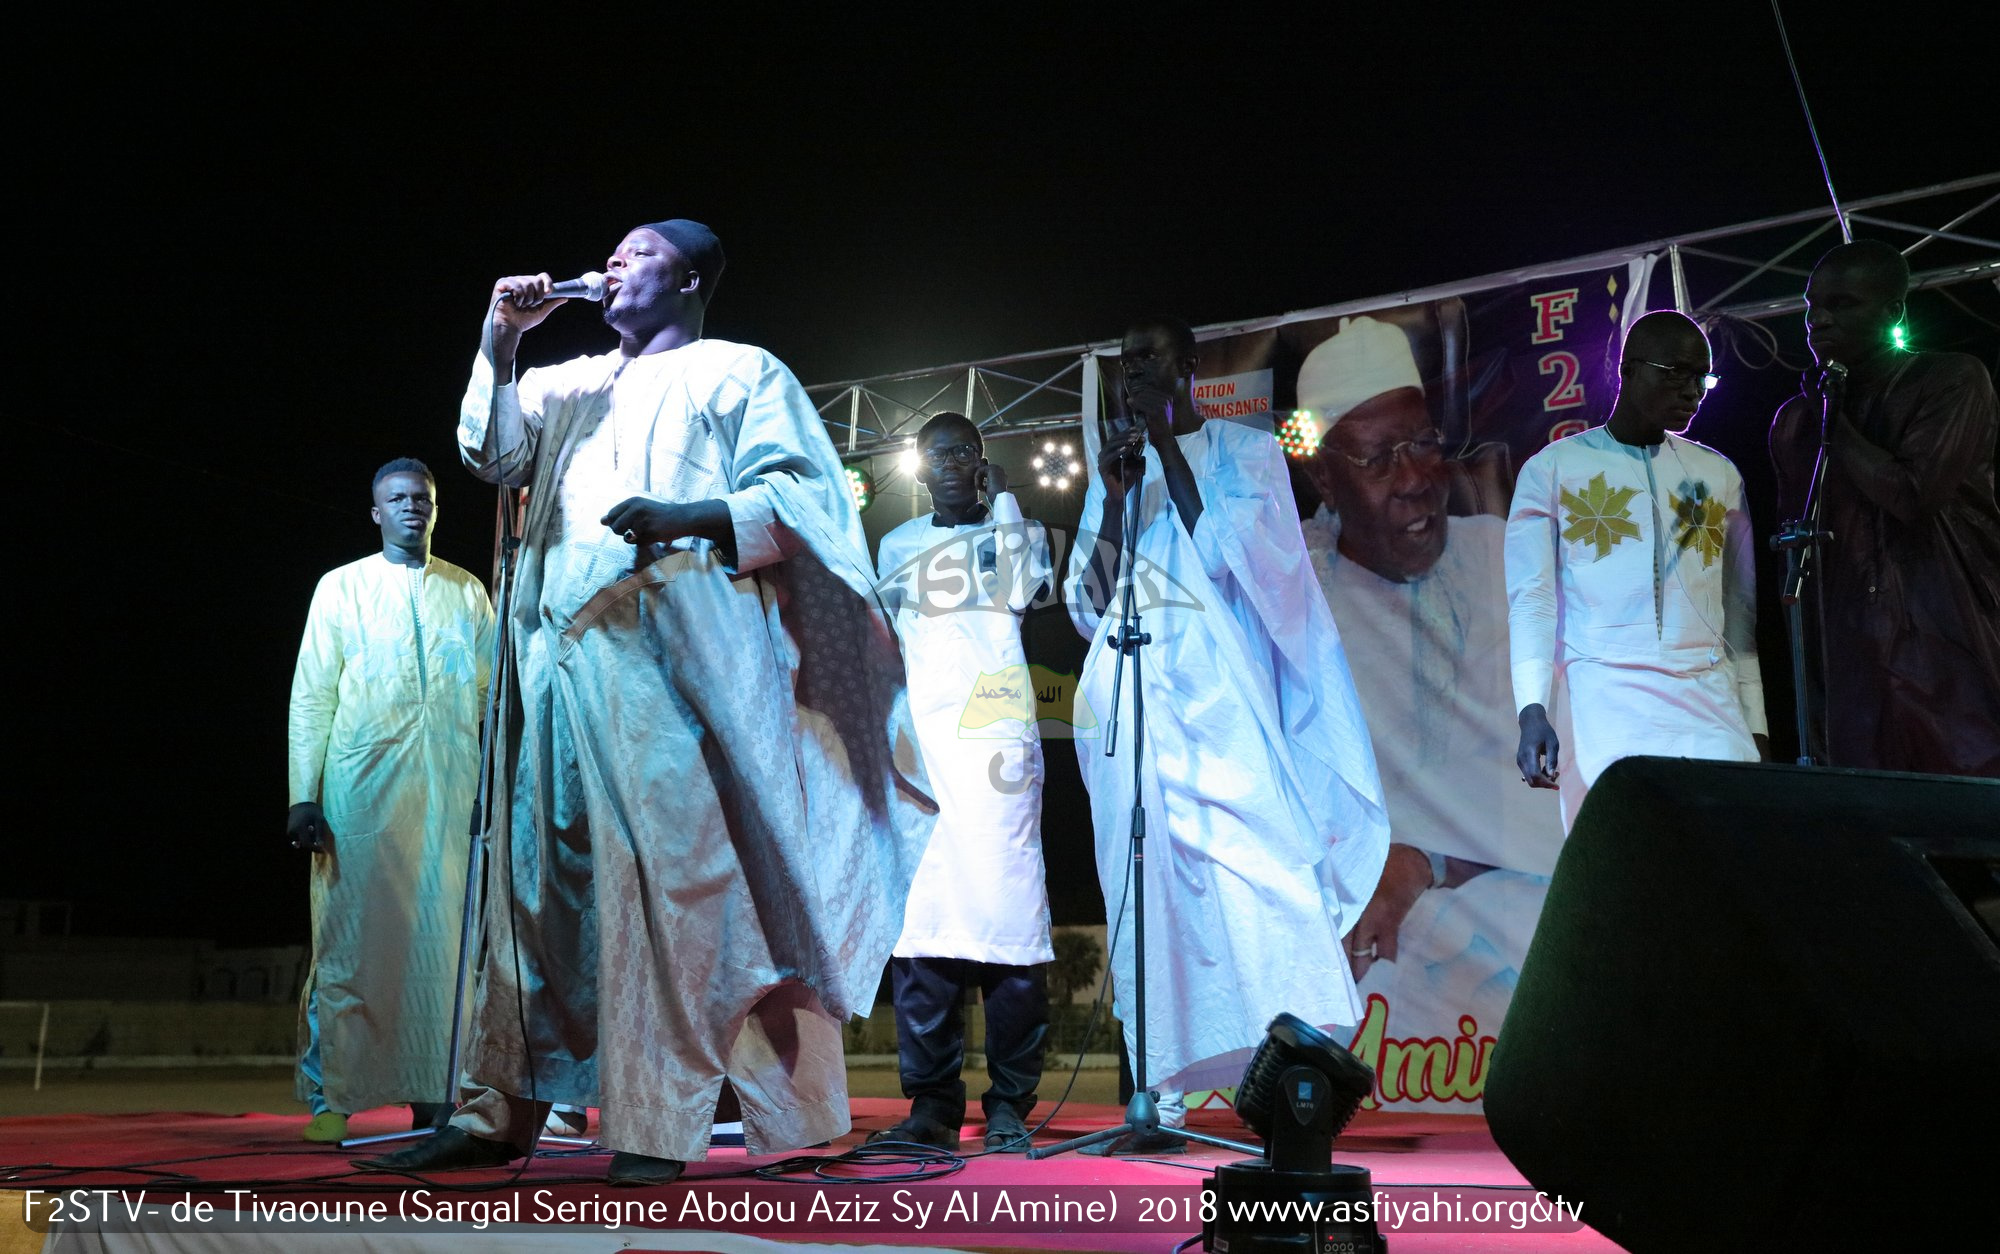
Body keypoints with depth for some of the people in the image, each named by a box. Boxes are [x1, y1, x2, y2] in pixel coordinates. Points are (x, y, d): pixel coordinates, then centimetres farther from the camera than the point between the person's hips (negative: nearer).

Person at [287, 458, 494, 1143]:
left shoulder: (469, 592, 17)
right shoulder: (342, 587, 12)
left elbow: (496, 692, 13)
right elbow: (311, 695, 6)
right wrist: (303, 796, -4)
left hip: (451, 794, 2)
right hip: (362, 789, -1)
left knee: (442, 940, 0)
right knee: (350, 938, -2)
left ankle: (434, 1096, 6)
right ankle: (331, 1098, 4)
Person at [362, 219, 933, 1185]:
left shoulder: (741, 374, 14)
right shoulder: (573, 384, 29)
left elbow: (799, 492, 1)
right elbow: (494, 454, 15)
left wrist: (688, 516, -14)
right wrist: (501, 339, 7)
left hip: (673, 642, -5)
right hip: (567, 649, 5)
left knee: (670, 862, -12)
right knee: (539, 865, 1)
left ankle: (661, 1124, -10)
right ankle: (500, 1112, 6)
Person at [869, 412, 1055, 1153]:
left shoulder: (1018, 532, 15)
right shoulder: (898, 546, 23)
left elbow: (1022, 589, -7)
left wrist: (1002, 501, 3)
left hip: (996, 745, -3)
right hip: (916, 746, 3)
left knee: (1006, 911, -10)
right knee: (917, 920, -5)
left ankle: (1009, 1104, -5)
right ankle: (932, 1103, -1)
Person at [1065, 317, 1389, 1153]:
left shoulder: (1246, 451, 11)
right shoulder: (1115, 466, 20)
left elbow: (1228, 559, -5)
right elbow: (1088, 603, 13)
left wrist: (1171, 450, -3)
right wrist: (1115, 499, 0)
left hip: (1218, 688, -3)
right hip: (1132, 695, 3)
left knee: (1254, 862, -15)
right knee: (1150, 882, -2)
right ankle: (1162, 1099, -1)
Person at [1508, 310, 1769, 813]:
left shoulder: (1719, 475, 16)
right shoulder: (1551, 470, 5)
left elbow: (1740, 610, 15)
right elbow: (1532, 598, -2)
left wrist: (1755, 727, 10)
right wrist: (1532, 711, -14)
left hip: (1712, 706, 3)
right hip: (1608, 702, -3)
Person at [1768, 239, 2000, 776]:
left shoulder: (1953, 381, -1)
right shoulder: (1794, 420, 13)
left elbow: (1910, 497, -14)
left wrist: (1832, 416, -3)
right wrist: (1814, 676, 11)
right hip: (1855, 667, 4)